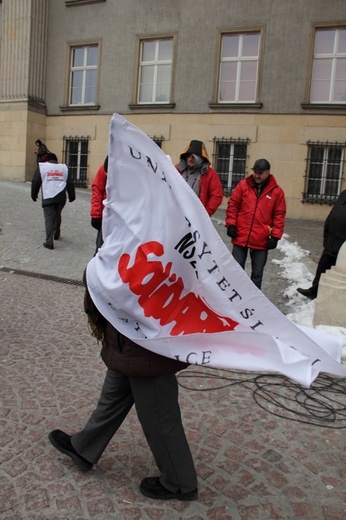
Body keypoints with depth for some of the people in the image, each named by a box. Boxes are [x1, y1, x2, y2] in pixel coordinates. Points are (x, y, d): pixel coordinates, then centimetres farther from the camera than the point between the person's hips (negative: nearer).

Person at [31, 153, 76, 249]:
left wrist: (34, 195, 16)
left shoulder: (41, 166, 7)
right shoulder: (64, 167, 15)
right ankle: (56, 235, 38)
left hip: (48, 198, -3)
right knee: (57, 215, 23)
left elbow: (35, 182, 4)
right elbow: (70, 183, 12)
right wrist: (72, 196, 18)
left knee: (49, 218, -4)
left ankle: (49, 242, -12)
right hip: (61, 197, 3)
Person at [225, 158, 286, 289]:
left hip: (262, 240, 0)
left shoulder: (277, 191, 0)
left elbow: (279, 215, 1)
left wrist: (275, 236, -5)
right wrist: (231, 224, -4)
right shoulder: (243, 185, 2)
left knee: (257, 272, 8)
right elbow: (232, 205, 5)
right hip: (240, 236, 1)